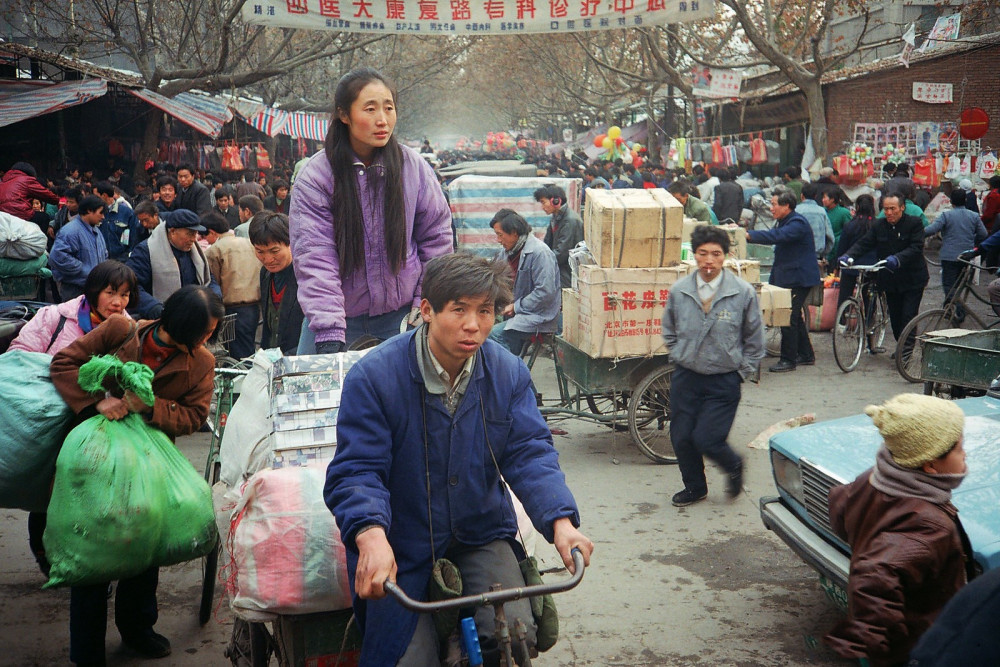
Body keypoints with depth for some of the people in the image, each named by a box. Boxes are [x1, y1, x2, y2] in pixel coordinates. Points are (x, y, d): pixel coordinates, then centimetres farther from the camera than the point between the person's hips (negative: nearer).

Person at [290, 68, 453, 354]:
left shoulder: (414, 167, -4)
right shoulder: (315, 176, -11)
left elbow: (436, 236, 7)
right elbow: (314, 257, -17)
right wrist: (329, 332, -24)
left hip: (401, 314, 2)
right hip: (338, 313, -1)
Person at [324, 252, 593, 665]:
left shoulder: (508, 373, -5)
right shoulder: (374, 376, -17)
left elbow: (530, 452, -8)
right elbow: (356, 470, -20)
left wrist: (561, 520, -26)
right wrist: (371, 535, -39)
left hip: (482, 535, 3)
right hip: (402, 546, -2)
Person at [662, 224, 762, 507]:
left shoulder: (743, 292, -8)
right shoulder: (679, 291, -3)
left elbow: (754, 339, 3)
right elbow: (669, 332, 15)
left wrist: (744, 371, 1)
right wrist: (680, 357, 7)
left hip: (724, 381, -3)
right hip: (685, 378, 3)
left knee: (706, 439, -8)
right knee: (681, 437, 7)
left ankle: (733, 466, 26)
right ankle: (694, 487, 33)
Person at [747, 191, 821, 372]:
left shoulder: (797, 223, -19)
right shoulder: (783, 222, 15)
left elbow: (777, 236, -34)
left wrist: (748, 235, -39)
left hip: (798, 278, -10)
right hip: (787, 277, 10)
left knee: (789, 318, -10)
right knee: (795, 317, 16)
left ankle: (788, 360, -5)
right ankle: (806, 355, 26)